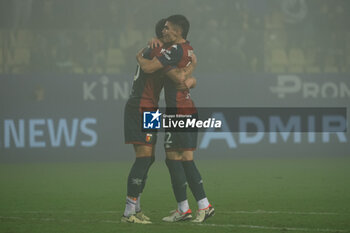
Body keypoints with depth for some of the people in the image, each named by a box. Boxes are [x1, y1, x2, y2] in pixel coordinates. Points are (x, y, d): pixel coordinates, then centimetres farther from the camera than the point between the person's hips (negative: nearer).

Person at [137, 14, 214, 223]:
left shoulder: (175, 50, -14)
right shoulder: (189, 49, 14)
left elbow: (149, 68, -20)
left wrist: (140, 57, 1)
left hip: (178, 112, -9)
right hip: (190, 110, 9)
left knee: (173, 159, -4)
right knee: (186, 160, 10)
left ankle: (183, 209, -2)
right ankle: (204, 206, 8)